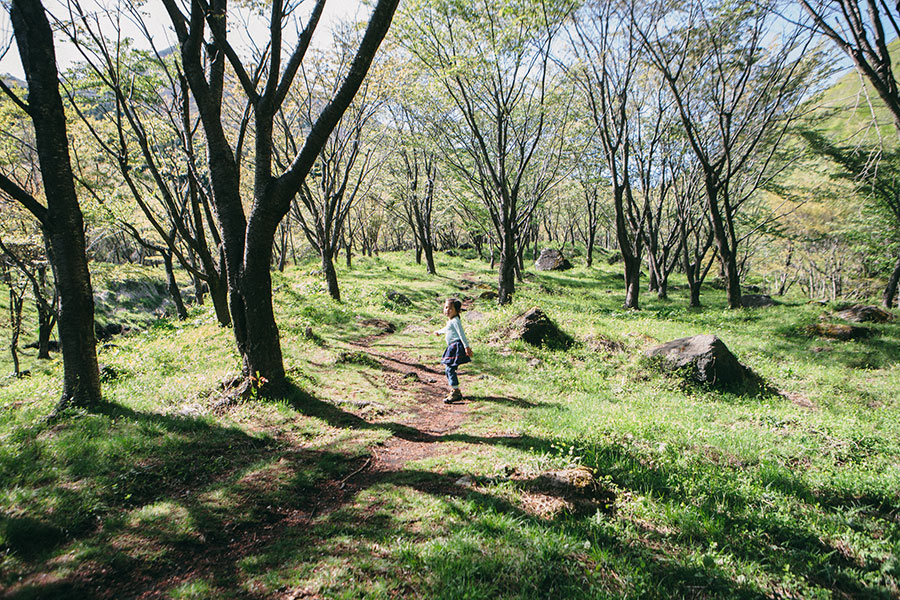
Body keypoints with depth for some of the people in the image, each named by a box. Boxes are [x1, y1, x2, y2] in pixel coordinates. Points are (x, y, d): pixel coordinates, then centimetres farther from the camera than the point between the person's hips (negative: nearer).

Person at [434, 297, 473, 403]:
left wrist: (466, 346, -25)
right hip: (452, 347, 10)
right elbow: (447, 329, 41)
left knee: (450, 369, -13)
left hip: (456, 347, -10)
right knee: (448, 368, 13)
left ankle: (456, 393, -13)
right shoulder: (450, 321, 19)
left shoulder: (455, 321, -12)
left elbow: (461, 334, -19)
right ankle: (455, 390, 20)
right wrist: (439, 331, 59)